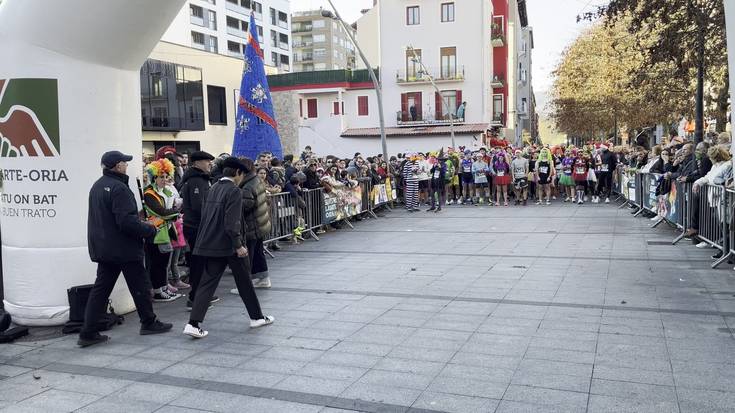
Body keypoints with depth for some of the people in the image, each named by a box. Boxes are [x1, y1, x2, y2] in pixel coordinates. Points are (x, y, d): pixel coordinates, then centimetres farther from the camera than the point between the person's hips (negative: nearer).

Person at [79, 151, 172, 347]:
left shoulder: (97, 186, 12)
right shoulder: (119, 188, -18)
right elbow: (127, 221, -25)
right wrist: (150, 229, -12)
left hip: (102, 248, 9)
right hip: (125, 248, -8)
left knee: (100, 289, 9)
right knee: (139, 286, 7)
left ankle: (88, 333, 7)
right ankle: (148, 323, 21)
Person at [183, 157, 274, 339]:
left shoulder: (212, 189, 9)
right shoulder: (234, 191, -14)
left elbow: (204, 216, 15)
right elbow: (232, 223, -21)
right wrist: (238, 245, -17)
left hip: (210, 244, 6)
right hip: (229, 245, -6)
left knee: (207, 283, 5)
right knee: (244, 282, 10)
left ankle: (193, 324, -4)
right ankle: (256, 317, 24)